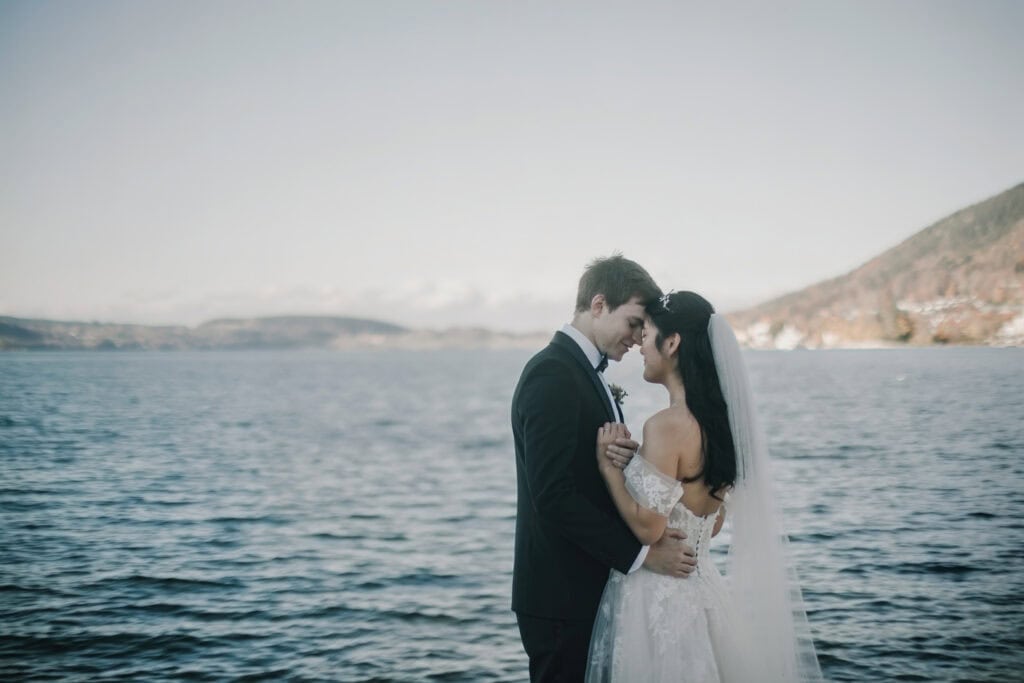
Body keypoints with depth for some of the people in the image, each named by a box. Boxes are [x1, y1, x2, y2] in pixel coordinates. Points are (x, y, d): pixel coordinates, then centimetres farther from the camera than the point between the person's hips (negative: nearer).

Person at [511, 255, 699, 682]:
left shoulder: (585, 372, 14)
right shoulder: (552, 375, -18)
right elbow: (553, 496, -25)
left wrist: (622, 456, -8)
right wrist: (642, 554, -21)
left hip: (589, 589, 10)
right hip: (561, 598, -10)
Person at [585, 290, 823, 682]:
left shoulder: (666, 425, -20)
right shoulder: (720, 420, 6)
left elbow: (648, 527, -21)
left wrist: (607, 465, -11)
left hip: (658, 598, -8)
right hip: (701, 588, 8)